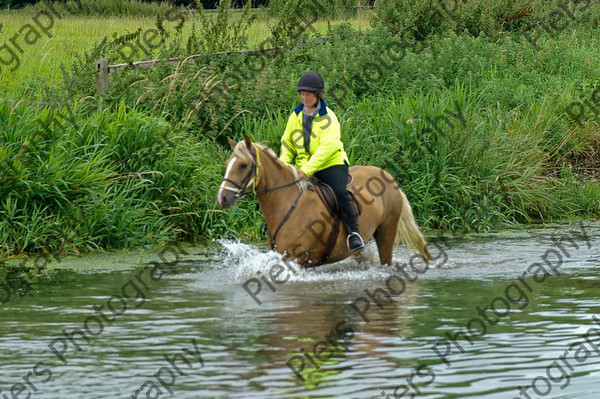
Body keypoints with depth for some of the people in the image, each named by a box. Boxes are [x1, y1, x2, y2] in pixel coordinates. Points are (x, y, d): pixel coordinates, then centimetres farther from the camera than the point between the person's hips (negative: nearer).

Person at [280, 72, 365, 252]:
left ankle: (353, 233, -16)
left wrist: (307, 169, -27)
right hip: (303, 169, 5)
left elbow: (328, 147, -19)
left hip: (331, 164, -5)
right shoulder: (296, 116, 9)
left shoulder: (328, 117, -8)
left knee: (341, 195, -27)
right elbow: (287, 143, 18)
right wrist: (283, 164, -2)